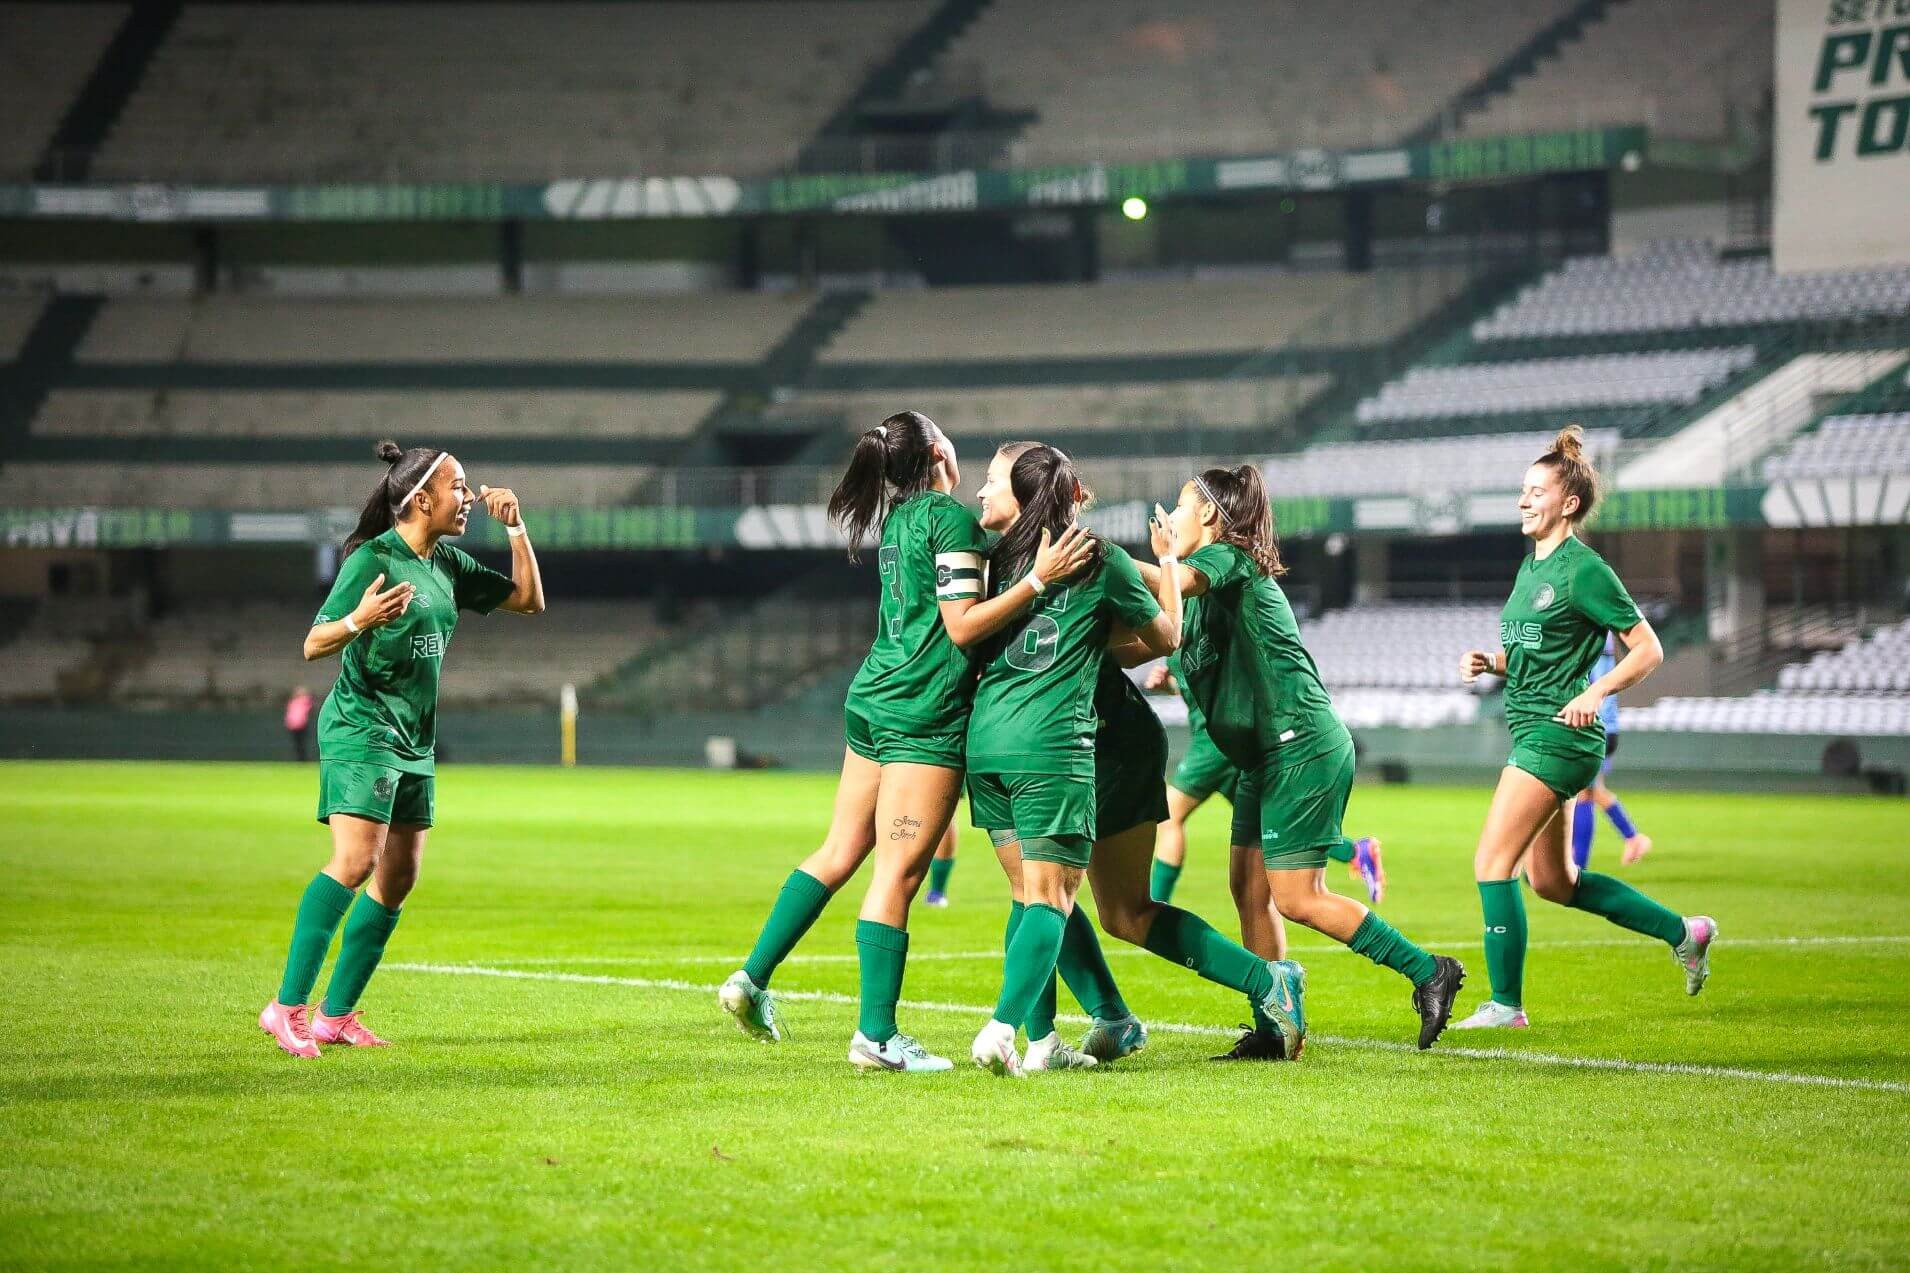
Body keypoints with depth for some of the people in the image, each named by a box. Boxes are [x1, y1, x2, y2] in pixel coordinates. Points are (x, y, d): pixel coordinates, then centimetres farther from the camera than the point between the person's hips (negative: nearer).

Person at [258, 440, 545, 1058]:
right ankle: (287, 1007, -22)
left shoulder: (448, 565, 11)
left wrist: (516, 528, 6)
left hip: (415, 740, 9)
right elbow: (313, 645, -14)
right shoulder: (371, 560, -12)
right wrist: (359, 621, -35)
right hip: (360, 729, -9)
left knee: (398, 879, 6)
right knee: (355, 861, -22)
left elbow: (530, 600, 19)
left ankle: (335, 1015, 12)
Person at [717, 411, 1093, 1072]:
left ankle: (752, 978, 17)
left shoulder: (899, 518, 14)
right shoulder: (952, 518, -11)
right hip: (925, 713, -9)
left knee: (839, 852, 16)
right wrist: (1038, 578, -20)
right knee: (899, 871, -7)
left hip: (873, 699, 9)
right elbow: (963, 624, -16)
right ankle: (876, 1036, -6)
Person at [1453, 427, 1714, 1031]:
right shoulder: (1532, 563, 14)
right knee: (1551, 880, 16)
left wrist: (1594, 694, -23)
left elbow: (1648, 648, -11)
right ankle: (1684, 931, 26)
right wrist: (1489, 662, 5)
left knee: (1492, 862, -11)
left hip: (1557, 737, -10)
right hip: (1534, 733, 10)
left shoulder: (1584, 570, -12)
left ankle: (1505, 1004, -6)